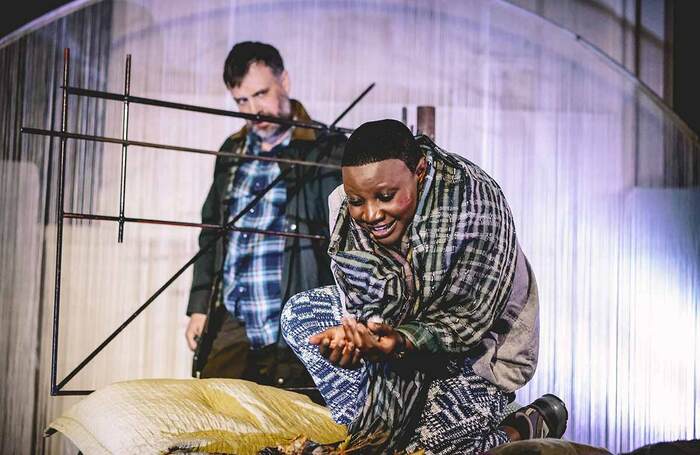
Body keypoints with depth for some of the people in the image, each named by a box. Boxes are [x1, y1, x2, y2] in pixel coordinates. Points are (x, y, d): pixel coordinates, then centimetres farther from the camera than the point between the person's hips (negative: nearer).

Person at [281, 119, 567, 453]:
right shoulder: (347, 207, -16)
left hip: (476, 350, -5)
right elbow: (369, 302, -11)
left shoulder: (476, 206, -30)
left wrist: (401, 340, -42)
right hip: (397, 325, 5)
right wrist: (353, 331, -35)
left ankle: (535, 425, 10)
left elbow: (466, 324, -25)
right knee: (300, 312, -11)